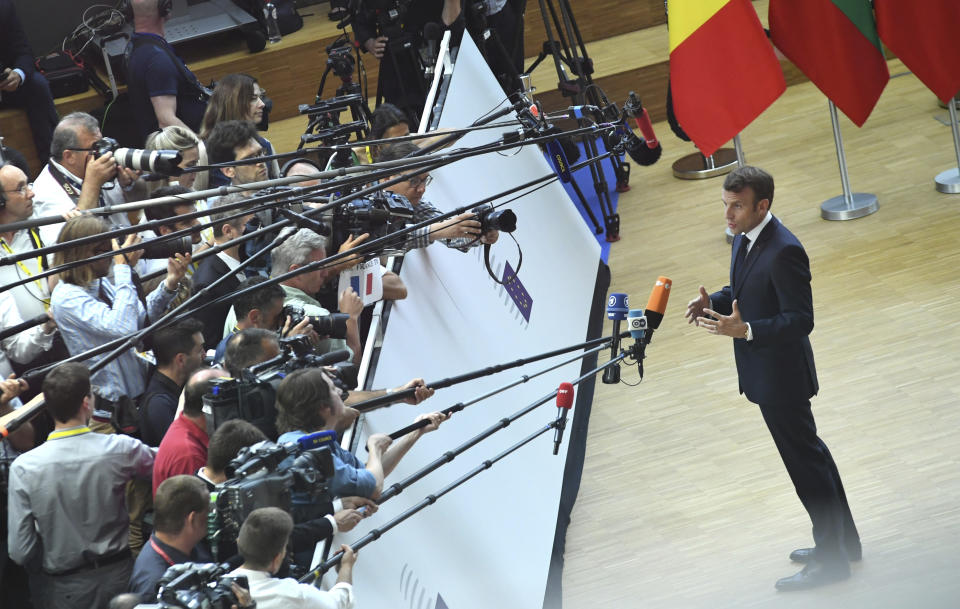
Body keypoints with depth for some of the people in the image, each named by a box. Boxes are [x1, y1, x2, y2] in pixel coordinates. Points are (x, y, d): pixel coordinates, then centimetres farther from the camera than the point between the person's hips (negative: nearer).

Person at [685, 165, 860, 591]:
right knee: (809, 451, 21)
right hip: (765, 375, 10)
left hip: (782, 376, -10)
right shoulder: (745, 237, 2)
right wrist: (715, 302, -3)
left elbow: (800, 320, -26)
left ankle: (832, 560, 15)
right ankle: (843, 541, 36)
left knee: (805, 460, 2)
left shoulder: (784, 252, -28)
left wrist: (745, 330, -36)